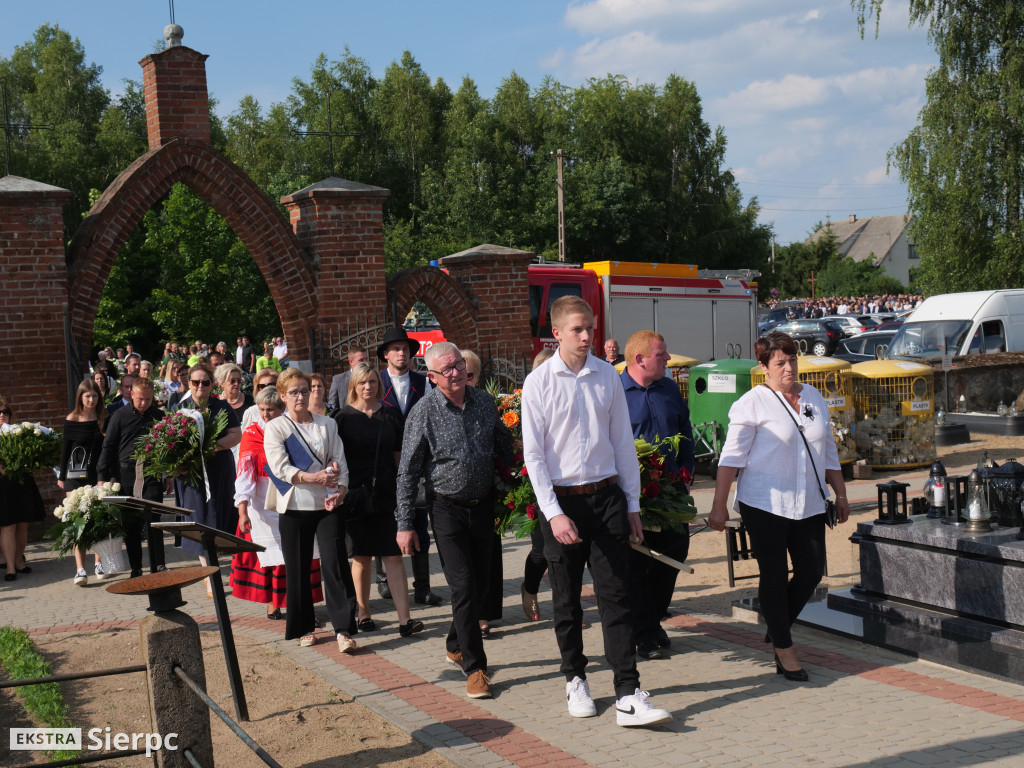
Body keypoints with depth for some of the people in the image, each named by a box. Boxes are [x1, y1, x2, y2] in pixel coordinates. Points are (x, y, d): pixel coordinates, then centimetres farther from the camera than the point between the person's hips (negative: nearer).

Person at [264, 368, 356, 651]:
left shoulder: (327, 424, 10)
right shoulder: (275, 428, 2)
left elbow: (340, 462, 5)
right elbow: (280, 467, -9)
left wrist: (340, 491, -13)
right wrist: (314, 477, -20)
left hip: (328, 505, 1)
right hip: (295, 507, -1)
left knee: (335, 564, -9)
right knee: (298, 570, 6)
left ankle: (342, 629, -7)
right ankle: (304, 627, 20)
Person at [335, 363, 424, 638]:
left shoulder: (390, 415, 8)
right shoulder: (344, 418, 1)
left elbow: (399, 454, 12)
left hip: (387, 492, 1)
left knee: (393, 555, -4)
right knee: (361, 556, 7)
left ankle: (405, 619, -8)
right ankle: (363, 613, 21)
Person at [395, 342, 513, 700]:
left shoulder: (485, 402, 2)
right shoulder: (423, 412, -10)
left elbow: (506, 447, 16)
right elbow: (407, 473, -6)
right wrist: (405, 525, -8)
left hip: (483, 506, 4)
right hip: (448, 509, -4)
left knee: (480, 582, 13)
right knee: (463, 586, -8)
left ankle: (456, 646, 35)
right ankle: (475, 667, 2)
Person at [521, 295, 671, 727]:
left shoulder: (608, 376, 5)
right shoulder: (539, 382, -5)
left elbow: (623, 443, 10)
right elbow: (533, 454, -6)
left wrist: (633, 504, 9)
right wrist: (554, 513, -12)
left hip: (607, 496, 2)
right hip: (561, 499, -2)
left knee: (616, 596, -2)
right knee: (566, 600, 10)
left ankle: (628, 697, -1)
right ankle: (575, 680, 28)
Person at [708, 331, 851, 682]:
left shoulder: (814, 397, 12)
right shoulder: (753, 403, -6)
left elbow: (828, 451, 20)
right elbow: (732, 456, -9)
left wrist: (841, 494, 19)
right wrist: (719, 506, -12)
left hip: (808, 505, 6)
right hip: (764, 504, -5)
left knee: (811, 572, 4)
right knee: (774, 576, 2)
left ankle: (777, 627, 28)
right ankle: (784, 650, 13)